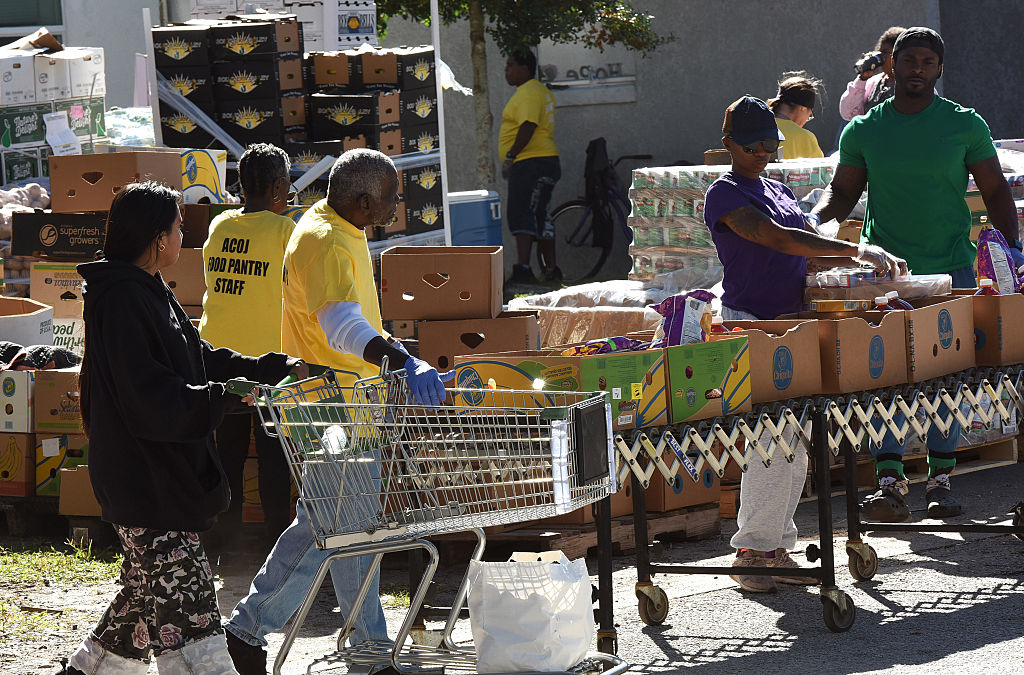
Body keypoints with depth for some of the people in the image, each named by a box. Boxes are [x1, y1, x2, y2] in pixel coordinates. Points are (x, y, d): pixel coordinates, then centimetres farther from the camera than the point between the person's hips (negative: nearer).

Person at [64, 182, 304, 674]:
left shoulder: (148, 292, 15)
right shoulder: (122, 300, -19)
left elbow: (201, 359, 21)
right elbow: (149, 398, -25)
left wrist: (275, 370, 16)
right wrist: (223, 398, -28)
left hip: (165, 476, 11)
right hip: (144, 481, -11)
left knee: (149, 589, 18)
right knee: (185, 599, -11)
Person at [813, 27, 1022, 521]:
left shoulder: (965, 125, 3)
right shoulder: (864, 130, 6)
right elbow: (842, 193, 12)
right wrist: (810, 221, -7)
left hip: (950, 267, 0)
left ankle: (940, 479, 9)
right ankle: (890, 482, -6)